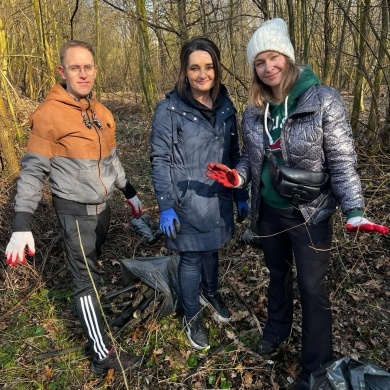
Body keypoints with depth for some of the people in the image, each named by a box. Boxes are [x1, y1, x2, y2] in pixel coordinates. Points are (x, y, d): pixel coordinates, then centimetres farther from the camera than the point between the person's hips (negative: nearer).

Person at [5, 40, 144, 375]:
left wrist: (130, 192, 20)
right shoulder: (49, 114, -16)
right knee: (87, 278, 0)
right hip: (75, 210, -6)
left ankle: (90, 305, 42)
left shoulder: (101, 113, 5)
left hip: (102, 205, 6)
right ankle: (104, 354, 9)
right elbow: (33, 171, -15)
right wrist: (22, 224, -19)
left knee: (92, 266, 21)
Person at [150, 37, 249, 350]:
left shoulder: (225, 106, 3)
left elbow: (233, 154, 9)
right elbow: (160, 160, -12)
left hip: (218, 199, 5)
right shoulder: (170, 108, -12)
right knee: (191, 258, 10)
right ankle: (192, 315, 33)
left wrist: (242, 195, 11)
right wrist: (165, 206, -16)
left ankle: (210, 292, 50)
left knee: (212, 250, 22)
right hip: (187, 202, -4)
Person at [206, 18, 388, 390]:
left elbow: (342, 162, -15)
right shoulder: (253, 111, -1)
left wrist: (354, 211, -24)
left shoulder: (323, 100, -16)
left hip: (309, 215, -4)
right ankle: (277, 327, 51)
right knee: (277, 273, 24)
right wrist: (237, 175, -10)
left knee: (312, 289, 6)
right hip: (268, 212, 5)